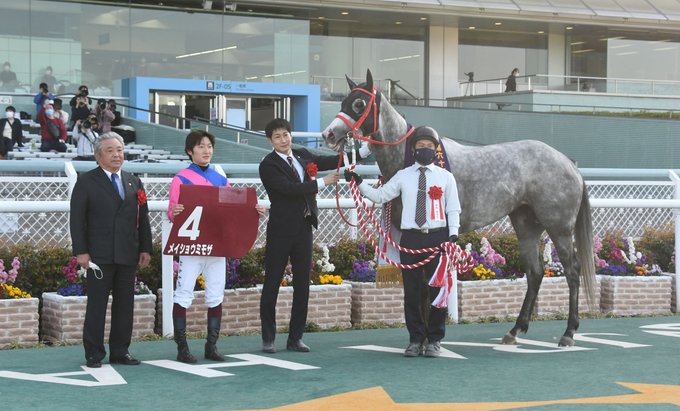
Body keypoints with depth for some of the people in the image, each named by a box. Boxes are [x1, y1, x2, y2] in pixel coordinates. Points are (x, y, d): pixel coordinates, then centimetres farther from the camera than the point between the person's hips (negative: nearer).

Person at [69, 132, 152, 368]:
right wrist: (81, 251, -10)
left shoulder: (134, 182, 15)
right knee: (97, 304, -2)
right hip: (99, 255, -4)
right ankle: (94, 354, 4)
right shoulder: (86, 182, 1)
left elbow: (143, 218, 15)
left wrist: (145, 248, 7)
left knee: (125, 304, 6)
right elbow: (77, 219, -3)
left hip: (127, 254, 4)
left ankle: (120, 351, 15)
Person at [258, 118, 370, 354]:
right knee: (272, 284, -1)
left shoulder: (302, 156, 11)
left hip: (304, 228, 6)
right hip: (281, 230, -6)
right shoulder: (268, 165, -8)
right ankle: (268, 339, 7)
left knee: (302, 284, 7)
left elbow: (331, 162, 13)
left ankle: (295, 338, 15)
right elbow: (289, 188, -19)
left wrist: (365, 151, 8)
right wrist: (322, 183, -16)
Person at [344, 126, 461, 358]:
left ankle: (434, 341, 14)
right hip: (410, 237, 1)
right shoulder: (403, 176, 8)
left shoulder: (445, 177, 6)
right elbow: (380, 196, 9)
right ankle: (415, 340, 15)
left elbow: (453, 209, 6)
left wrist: (453, 235, -5)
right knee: (412, 292, 4)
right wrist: (359, 184, -1)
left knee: (438, 290, 3)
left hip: (438, 237, -1)